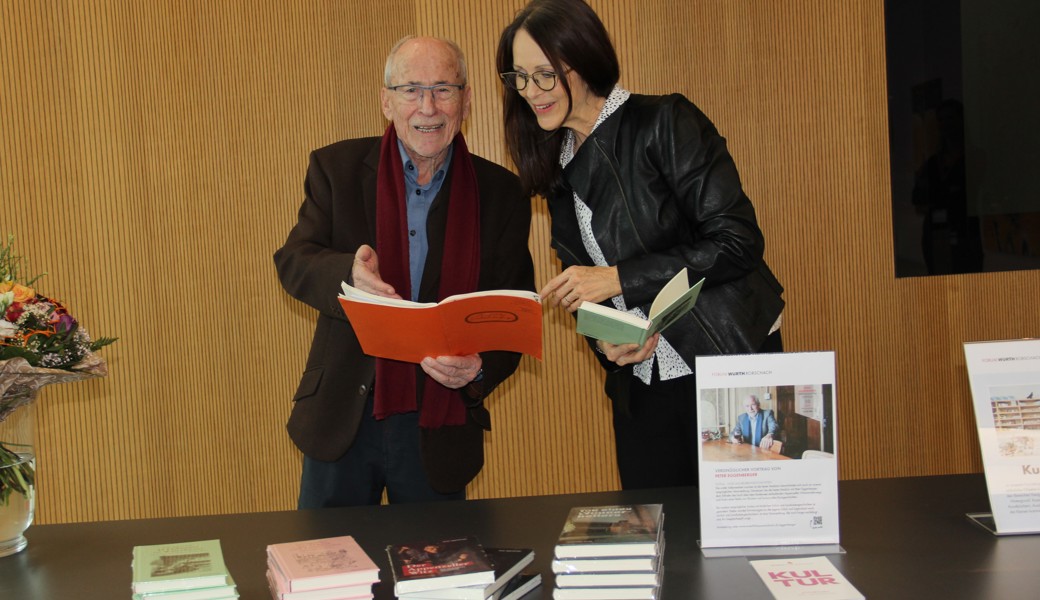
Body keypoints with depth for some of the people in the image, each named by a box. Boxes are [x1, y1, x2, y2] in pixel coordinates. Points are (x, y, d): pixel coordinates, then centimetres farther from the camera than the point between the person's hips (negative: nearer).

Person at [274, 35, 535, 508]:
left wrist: (480, 368, -22)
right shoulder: (337, 167, 0)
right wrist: (348, 273, -27)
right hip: (343, 418, 0)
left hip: (440, 431, 0)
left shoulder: (500, 193, -1)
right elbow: (292, 263, -5)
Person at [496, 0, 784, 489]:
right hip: (640, 386, 6)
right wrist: (605, 342, -7)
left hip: (729, 365, -5)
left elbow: (738, 241, -15)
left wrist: (618, 279, -18)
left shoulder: (666, 123, -9)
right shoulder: (558, 170, 11)